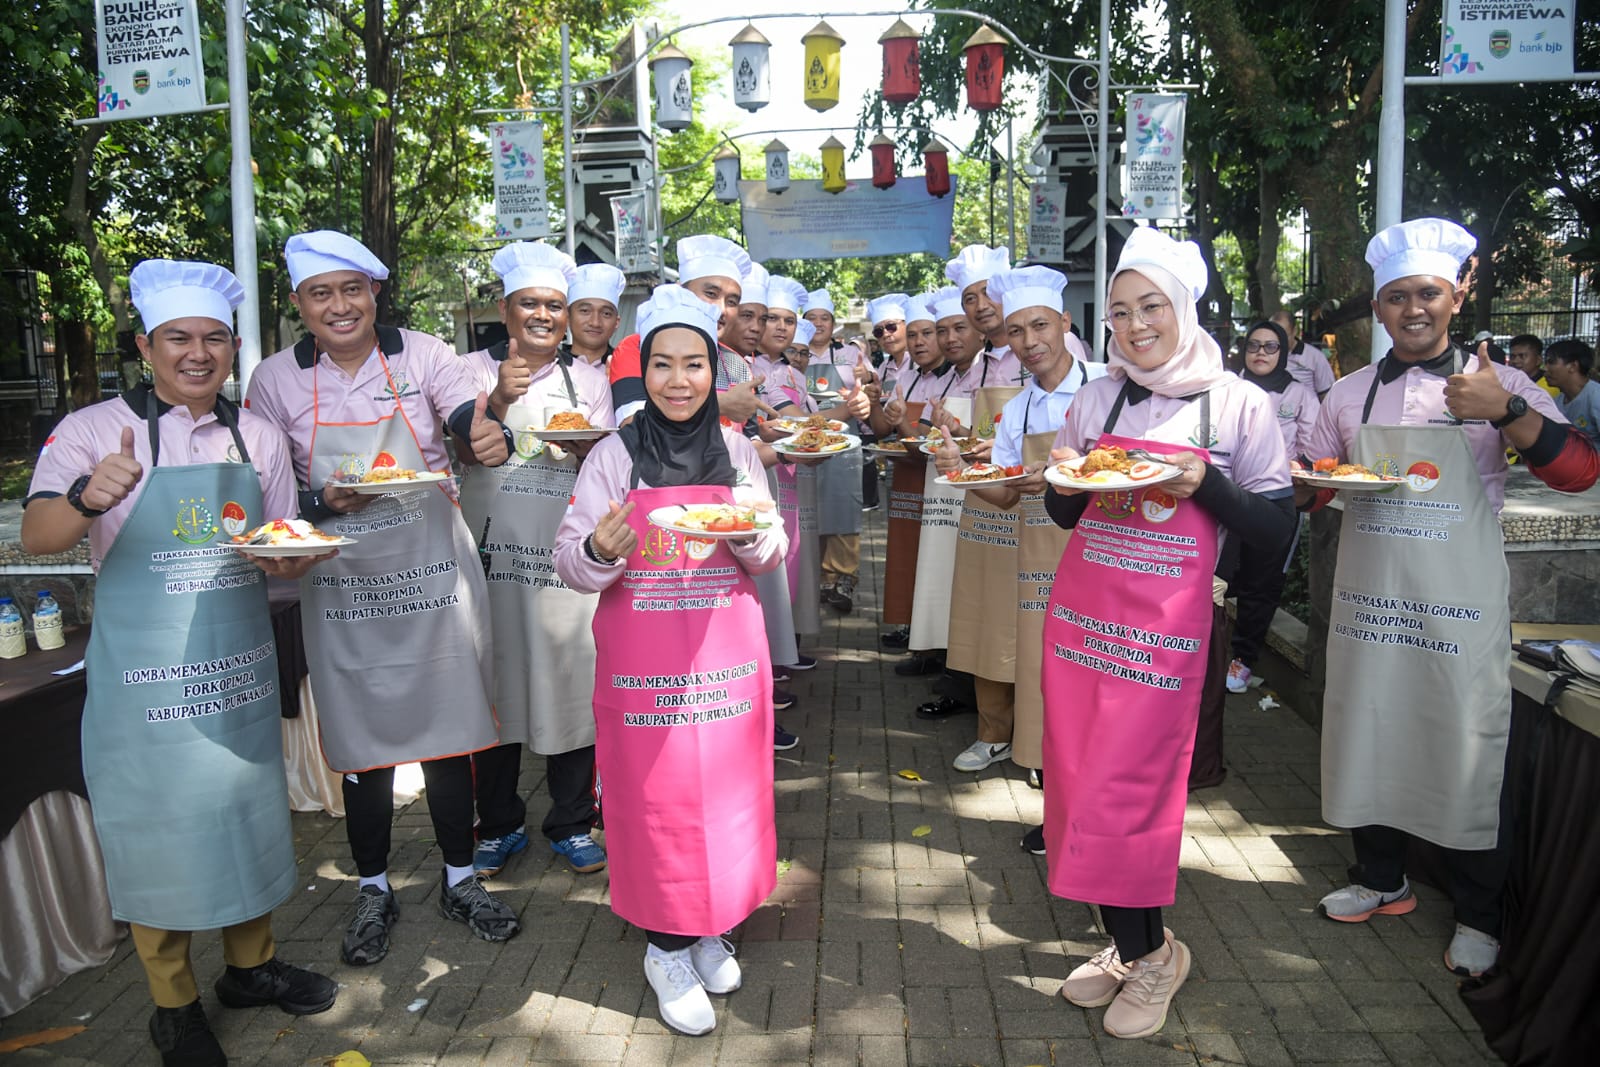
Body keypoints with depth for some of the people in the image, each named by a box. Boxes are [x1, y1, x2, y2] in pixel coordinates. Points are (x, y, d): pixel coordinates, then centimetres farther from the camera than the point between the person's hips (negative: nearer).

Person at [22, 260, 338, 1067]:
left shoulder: (259, 438, 5)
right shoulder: (95, 430, -7)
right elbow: (36, 537, -18)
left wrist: (290, 559, -11)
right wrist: (87, 499, -39)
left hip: (240, 660, 4)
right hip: (145, 669, -4)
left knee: (248, 805, 16)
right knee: (155, 824, 6)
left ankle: (250, 963, 37)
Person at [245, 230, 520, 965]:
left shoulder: (422, 355, -3)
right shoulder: (276, 380, -1)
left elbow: (476, 422, -16)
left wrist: (493, 440, -40)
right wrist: (323, 504, -18)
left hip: (433, 573, 0)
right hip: (344, 587, 1)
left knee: (448, 726, 9)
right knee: (362, 739, 11)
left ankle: (460, 879, 28)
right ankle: (374, 890, 31)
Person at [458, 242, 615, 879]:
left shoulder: (588, 378, 11)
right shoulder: (479, 369, 7)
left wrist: (584, 445, -14)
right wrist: (499, 401, -22)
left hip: (566, 546, 1)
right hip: (493, 545, 0)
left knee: (572, 678, 1)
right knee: (495, 681, 5)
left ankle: (570, 824, 18)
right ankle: (499, 825, 21)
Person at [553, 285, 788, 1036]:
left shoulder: (737, 452, 6)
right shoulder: (612, 457, -2)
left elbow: (773, 557, 10)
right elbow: (570, 562, -4)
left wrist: (752, 535, -12)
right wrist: (599, 550, -26)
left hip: (726, 650, 3)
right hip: (642, 658, -2)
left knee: (727, 790, 8)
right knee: (655, 795, 1)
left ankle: (709, 930, 30)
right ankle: (667, 949, 21)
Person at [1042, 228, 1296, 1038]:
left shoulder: (1239, 405, -2)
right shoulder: (1097, 398, 8)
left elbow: (1275, 531, -2)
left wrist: (1202, 484, -17)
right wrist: (1063, 480, -5)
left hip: (1165, 625, -4)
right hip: (1079, 610, 4)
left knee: (1122, 792, -4)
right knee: (1078, 784, 7)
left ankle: (1152, 954, 21)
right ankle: (1129, 945, 27)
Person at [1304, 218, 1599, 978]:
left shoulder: (1498, 386, -1)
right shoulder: (1349, 394, 8)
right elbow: (1307, 489, 15)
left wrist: (1507, 413, -24)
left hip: (1459, 604, -3)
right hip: (1369, 598, 3)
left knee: (1468, 750, 2)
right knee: (1368, 737, 12)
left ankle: (1478, 914, 20)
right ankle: (1381, 879, 33)